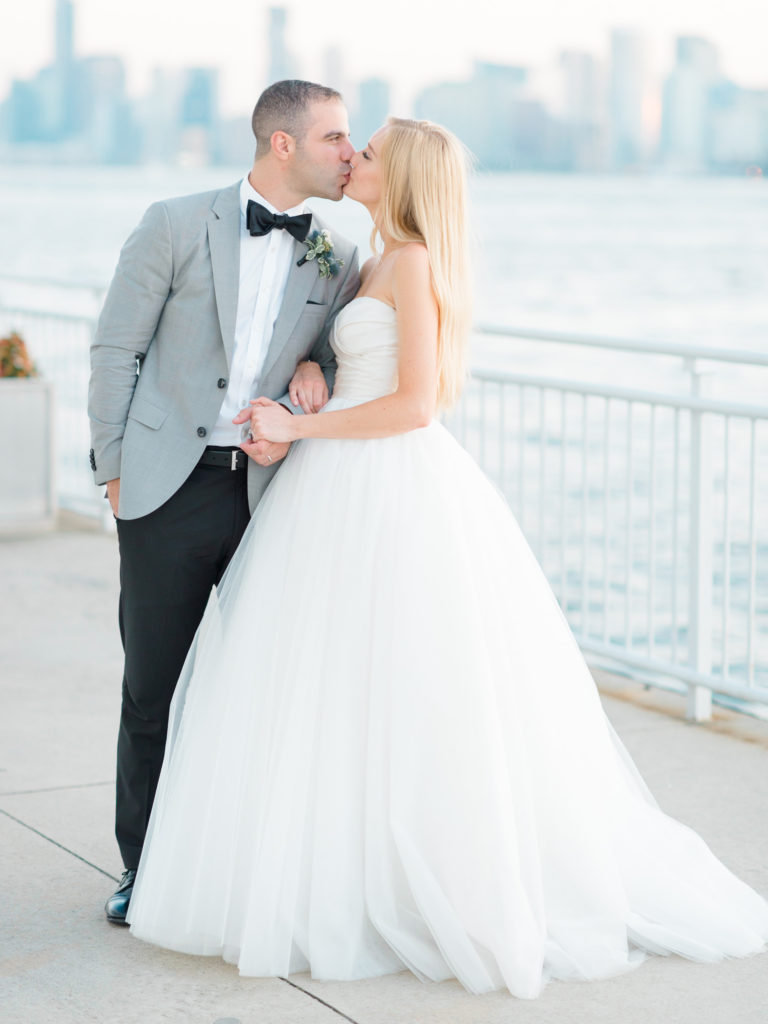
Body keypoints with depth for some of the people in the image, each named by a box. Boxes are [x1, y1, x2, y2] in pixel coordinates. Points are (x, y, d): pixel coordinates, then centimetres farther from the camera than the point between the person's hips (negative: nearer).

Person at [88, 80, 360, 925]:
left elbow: (345, 350, 20)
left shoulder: (336, 260, 6)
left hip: (271, 487, 3)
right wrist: (114, 469, -2)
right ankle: (144, 865, 20)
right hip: (171, 488, -3)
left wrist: (315, 366, -4)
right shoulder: (175, 226, -3)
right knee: (151, 687, 6)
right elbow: (116, 349, 0)